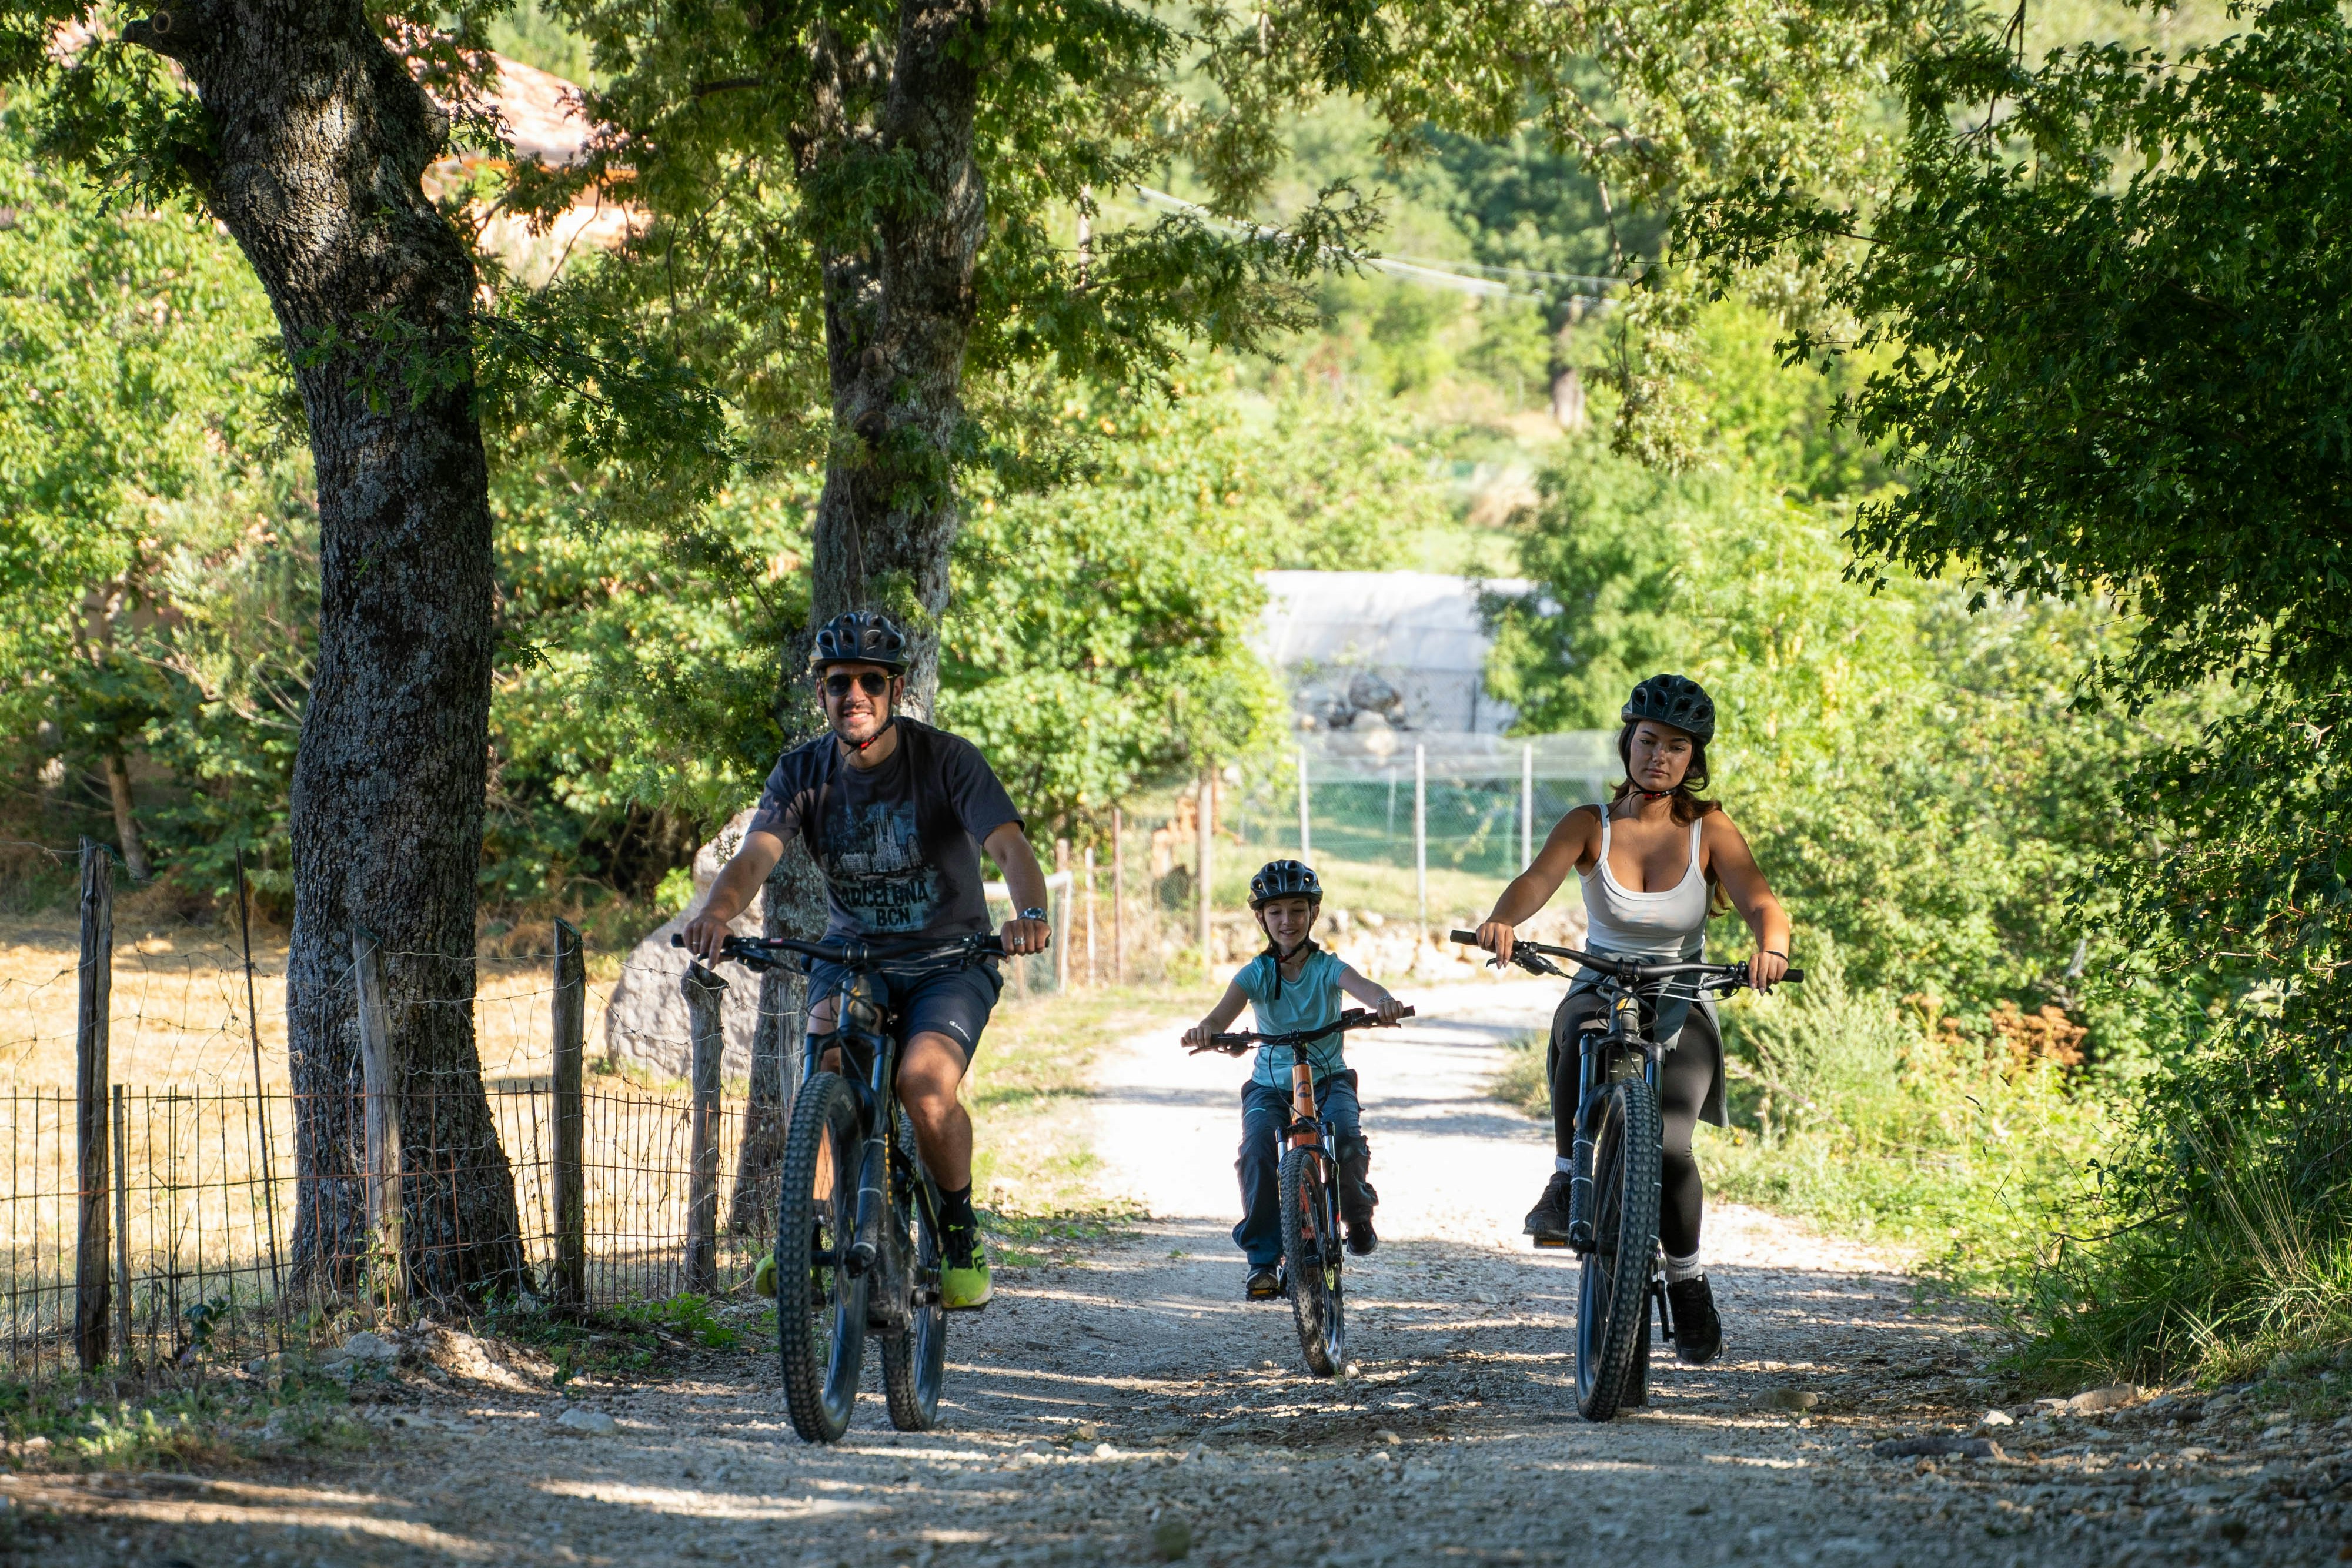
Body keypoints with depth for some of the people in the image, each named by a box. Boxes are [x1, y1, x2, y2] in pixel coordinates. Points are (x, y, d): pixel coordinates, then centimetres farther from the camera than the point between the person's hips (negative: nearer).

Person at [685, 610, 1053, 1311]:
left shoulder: (947, 759, -14)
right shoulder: (803, 772, -6)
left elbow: (1010, 846, -28)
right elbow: (755, 856, -20)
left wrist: (1030, 916, -50)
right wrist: (716, 913, -44)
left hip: (949, 963, -2)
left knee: (925, 1081, -29)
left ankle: (960, 1233, -4)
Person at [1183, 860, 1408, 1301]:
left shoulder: (1326, 967, -6)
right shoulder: (1257, 973, -5)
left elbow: (1357, 984, -28)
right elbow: (1228, 1007, -23)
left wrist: (1383, 1001, -53)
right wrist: (1205, 1029, -48)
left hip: (1327, 1079, -1)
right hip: (1270, 1085, 1)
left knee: (1344, 1136, -30)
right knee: (1258, 1151, -27)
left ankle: (1357, 1211, 4)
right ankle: (1262, 1260, -16)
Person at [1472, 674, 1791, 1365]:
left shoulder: (1710, 831, -2)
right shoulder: (1590, 826, -2)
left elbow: (1760, 901, -16)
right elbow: (1539, 878, -19)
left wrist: (1771, 946, -40)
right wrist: (1504, 919, -43)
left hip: (1680, 1009, 0)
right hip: (1601, 990, 0)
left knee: (1668, 1143, -22)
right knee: (1583, 1030, -38)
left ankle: (1688, 1283, 1)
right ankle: (1566, 1183, -28)